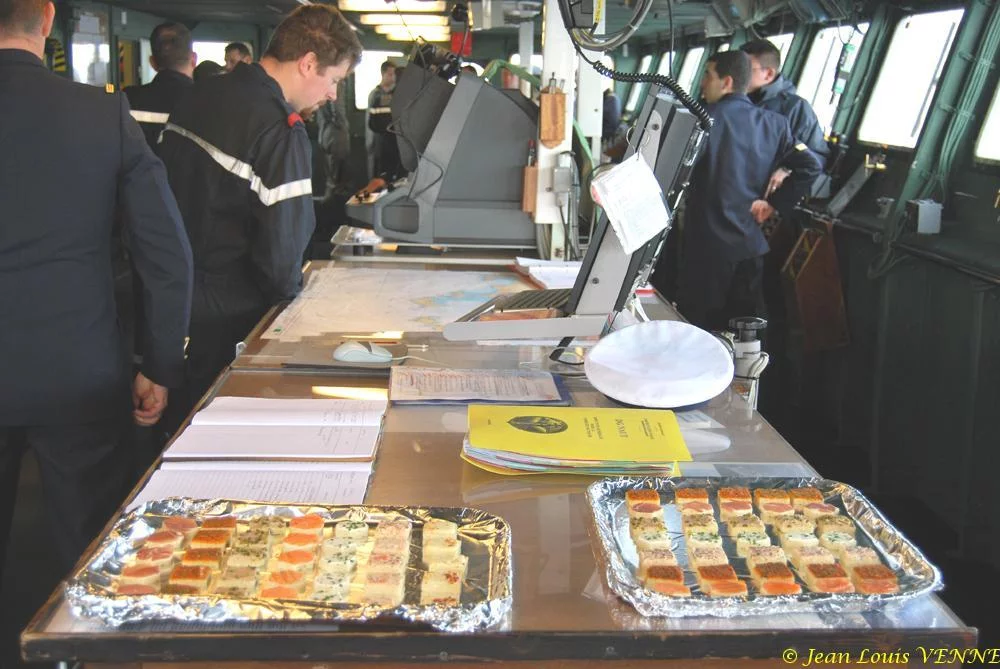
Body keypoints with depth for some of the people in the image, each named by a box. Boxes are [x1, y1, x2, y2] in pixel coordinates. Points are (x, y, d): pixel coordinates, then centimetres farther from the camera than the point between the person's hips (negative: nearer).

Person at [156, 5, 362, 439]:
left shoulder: (199, 97, 5)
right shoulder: (281, 131, -21)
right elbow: (283, 245, -23)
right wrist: (288, 290, -2)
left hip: (169, 300, 8)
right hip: (228, 318, -8)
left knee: (178, 431, 21)